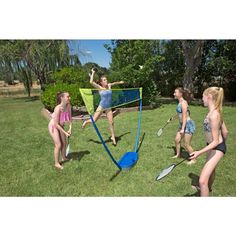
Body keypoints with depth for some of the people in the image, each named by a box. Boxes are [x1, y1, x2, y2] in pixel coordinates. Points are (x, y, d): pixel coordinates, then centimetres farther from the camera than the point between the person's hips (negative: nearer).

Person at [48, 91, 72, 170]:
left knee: (64, 143, 13)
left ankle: (64, 158, 35)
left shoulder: (68, 106, -17)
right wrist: (65, 132, -25)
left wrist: (70, 129, -15)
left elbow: (70, 118, -5)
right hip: (53, 126, -6)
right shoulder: (58, 108, -34)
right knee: (58, 145, -5)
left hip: (60, 125, 6)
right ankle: (56, 163, 13)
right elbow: (56, 124, -28)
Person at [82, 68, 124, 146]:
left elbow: (114, 83, 24)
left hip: (108, 108, 4)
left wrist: (120, 82, 40)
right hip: (101, 107, -4)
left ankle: (113, 137, 16)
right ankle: (86, 121, 37)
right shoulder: (100, 88, -10)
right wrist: (93, 73, -15)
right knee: (94, 120, 2)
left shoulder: (109, 86, 3)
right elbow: (91, 82, -23)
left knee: (111, 122, 2)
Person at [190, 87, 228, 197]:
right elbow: (225, 132, 7)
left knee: (202, 181, -12)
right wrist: (222, 143, 23)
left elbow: (215, 141, -28)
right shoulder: (216, 112, -2)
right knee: (211, 169, 34)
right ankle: (208, 187, 62)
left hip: (217, 148, -10)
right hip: (213, 146, 10)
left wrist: (199, 152, -35)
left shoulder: (213, 116, -30)